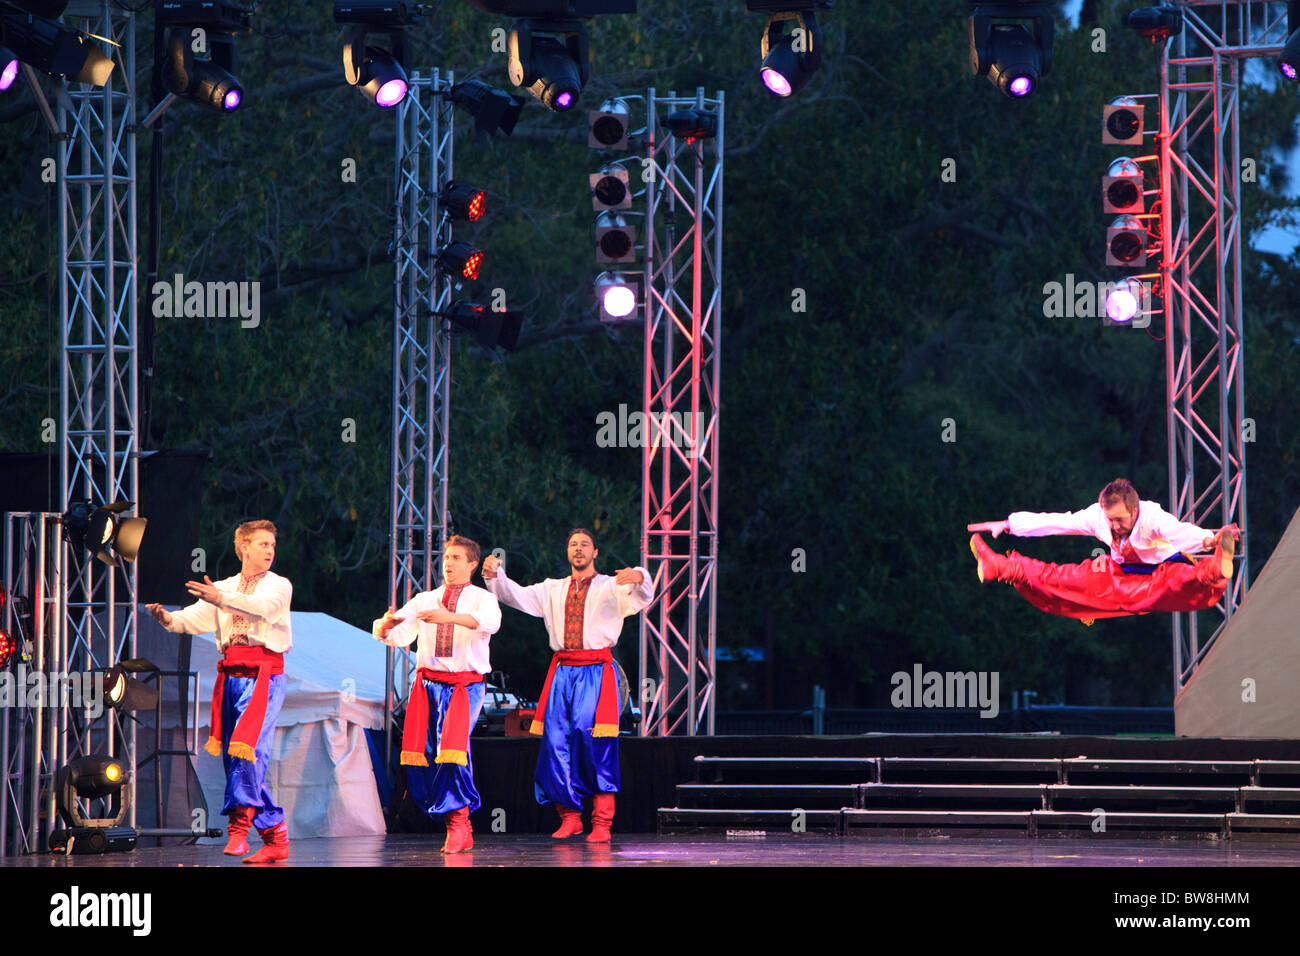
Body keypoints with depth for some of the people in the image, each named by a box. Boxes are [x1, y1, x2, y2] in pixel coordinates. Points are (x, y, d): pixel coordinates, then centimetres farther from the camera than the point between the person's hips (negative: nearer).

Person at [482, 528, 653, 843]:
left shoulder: (611, 587, 8)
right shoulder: (553, 590, 20)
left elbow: (642, 596, -9)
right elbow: (519, 596, 11)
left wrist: (639, 578, -32)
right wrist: (495, 575, -7)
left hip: (596, 671, -4)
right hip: (561, 671, 4)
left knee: (595, 741, -10)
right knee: (556, 741, -2)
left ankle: (601, 822, -7)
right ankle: (569, 816, 8)